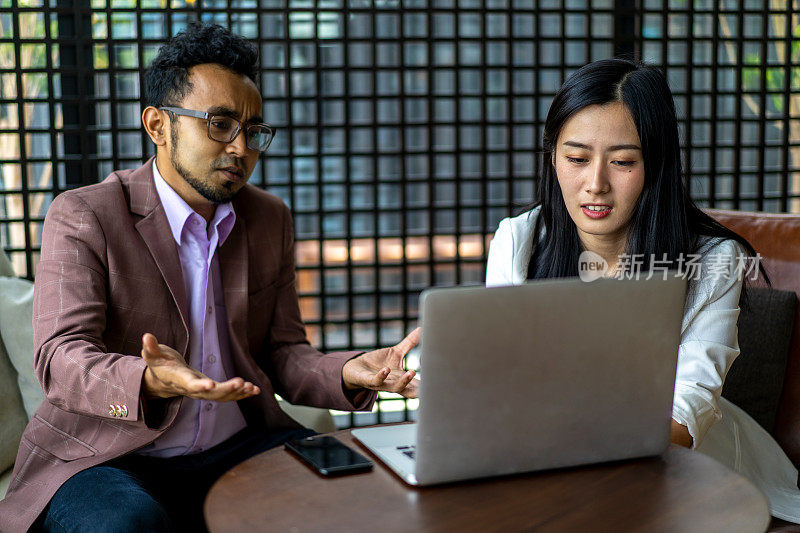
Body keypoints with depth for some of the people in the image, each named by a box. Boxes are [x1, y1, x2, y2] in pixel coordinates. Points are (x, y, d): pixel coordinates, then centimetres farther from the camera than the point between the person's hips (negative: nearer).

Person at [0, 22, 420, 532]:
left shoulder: (270, 219, 10)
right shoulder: (82, 217, -6)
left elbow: (282, 353, 8)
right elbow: (61, 356, -16)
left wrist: (348, 372, -15)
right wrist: (150, 381, -38)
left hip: (237, 450, 5)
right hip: (108, 459, -4)